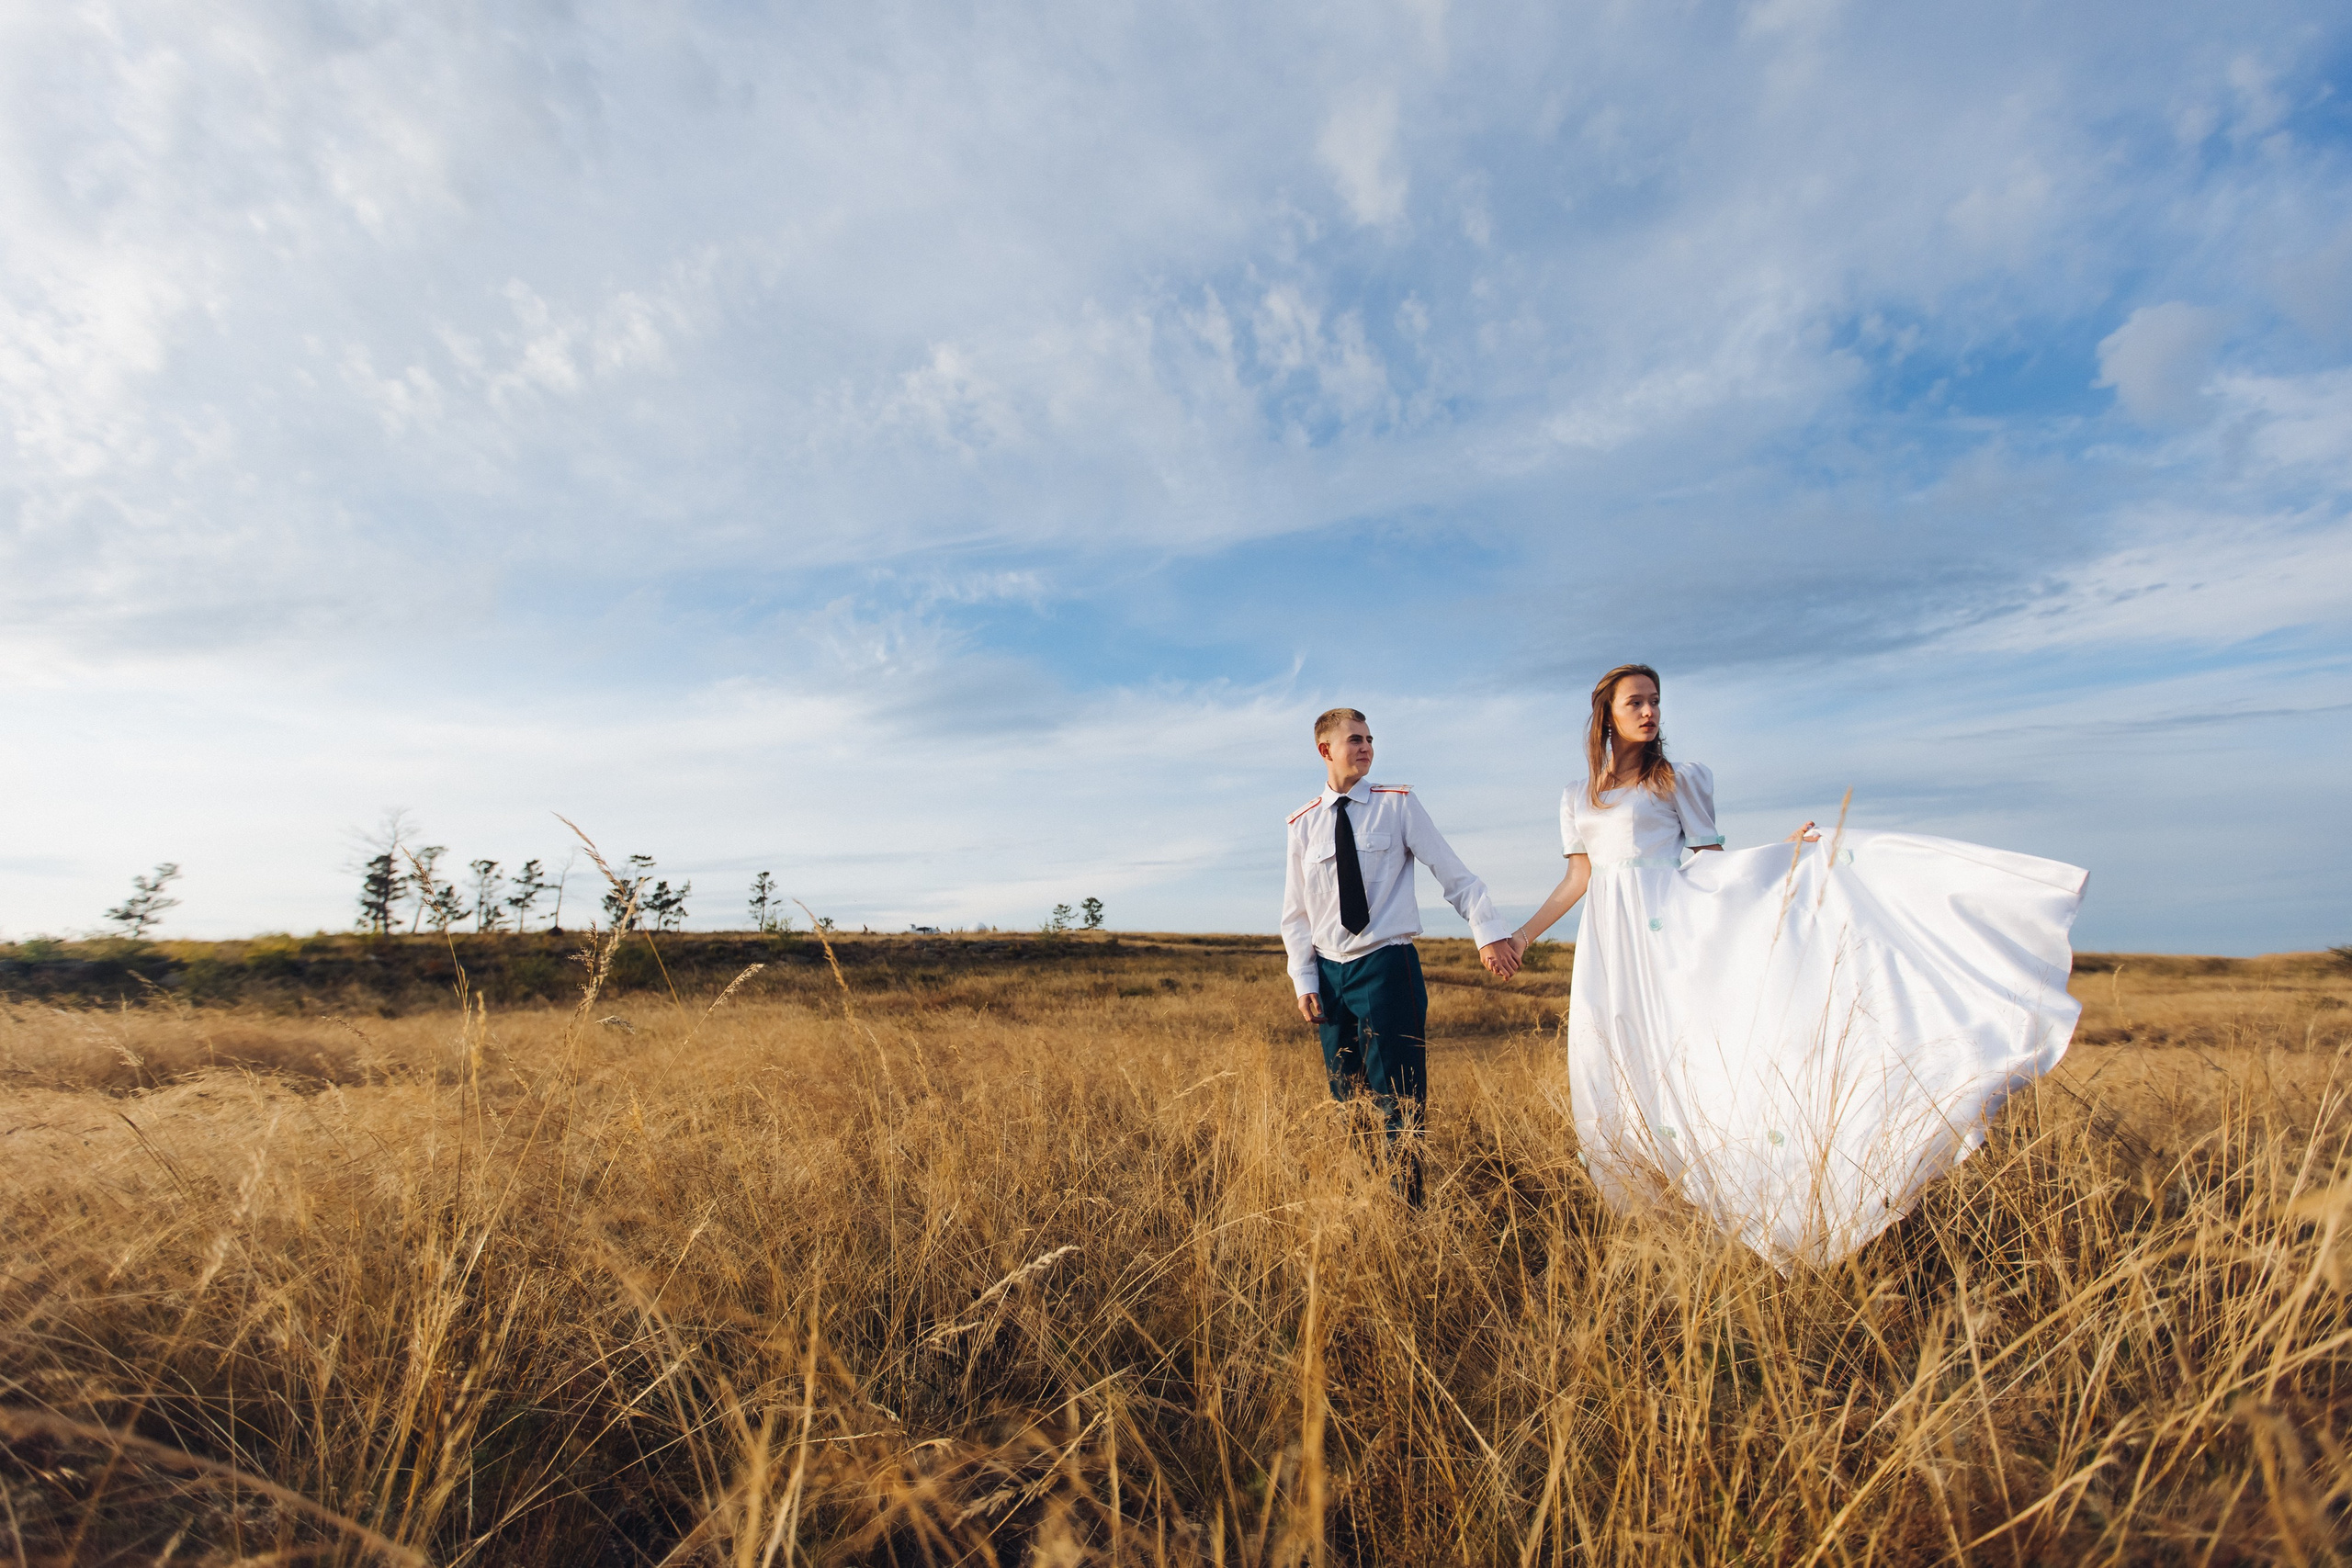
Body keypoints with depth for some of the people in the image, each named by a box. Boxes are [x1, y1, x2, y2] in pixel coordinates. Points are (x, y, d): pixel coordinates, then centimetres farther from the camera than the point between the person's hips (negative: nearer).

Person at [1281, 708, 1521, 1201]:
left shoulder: (1399, 804, -1)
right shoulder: (1303, 824, 5)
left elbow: (1454, 874, -4)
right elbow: (1296, 914, 9)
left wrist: (1488, 931, -15)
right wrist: (1304, 982, 1)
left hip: (1387, 965, -3)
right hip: (1329, 973, 3)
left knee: (1398, 1099, -4)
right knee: (1346, 1099, 13)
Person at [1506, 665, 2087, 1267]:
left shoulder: (1678, 781, 5)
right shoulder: (1579, 797, 13)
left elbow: (1711, 863, 4)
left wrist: (1783, 854, -8)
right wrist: (1523, 934, 9)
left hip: (1668, 932, -3)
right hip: (1608, 944, 3)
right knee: (1611, 1071, 3)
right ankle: (1644, 1210, 17)